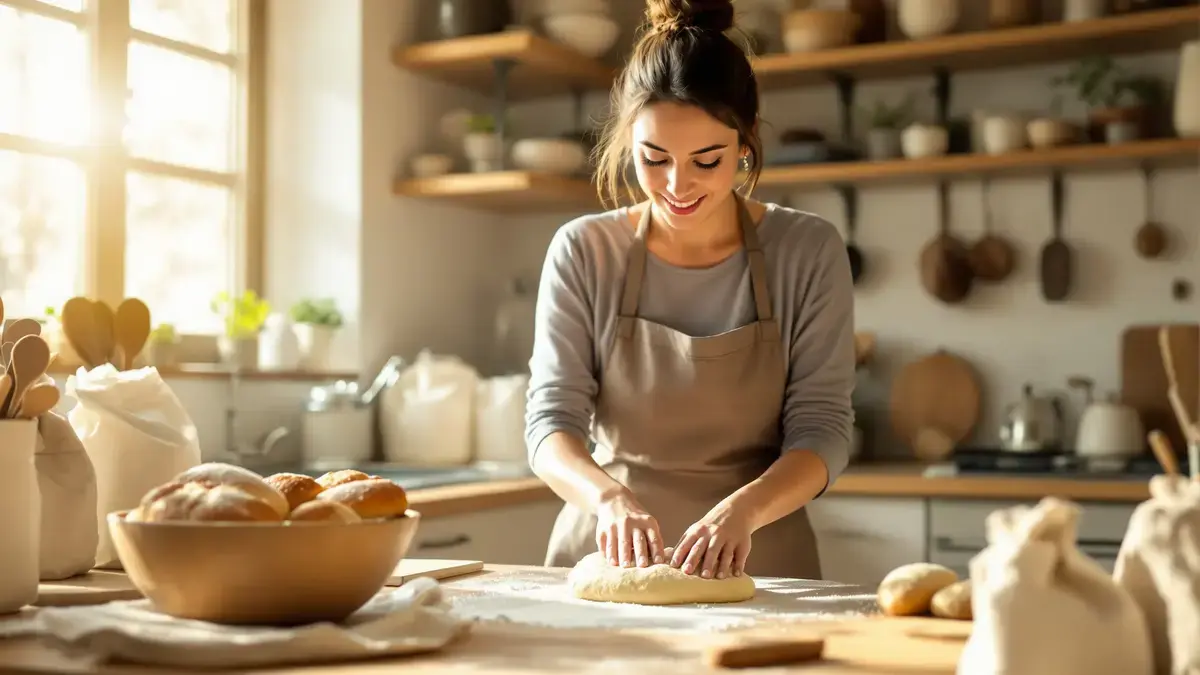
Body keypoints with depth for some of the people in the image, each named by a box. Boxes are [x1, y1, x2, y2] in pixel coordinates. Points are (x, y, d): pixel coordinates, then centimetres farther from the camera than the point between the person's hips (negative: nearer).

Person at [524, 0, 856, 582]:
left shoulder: (809, 252, -2)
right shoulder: (583, 252, -1)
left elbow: (822, 431, -4)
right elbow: (551, 423, -4)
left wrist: (742, 508, -23)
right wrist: (609, 495, -25)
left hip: (756, 571, 0)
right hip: (607, 562, 1)